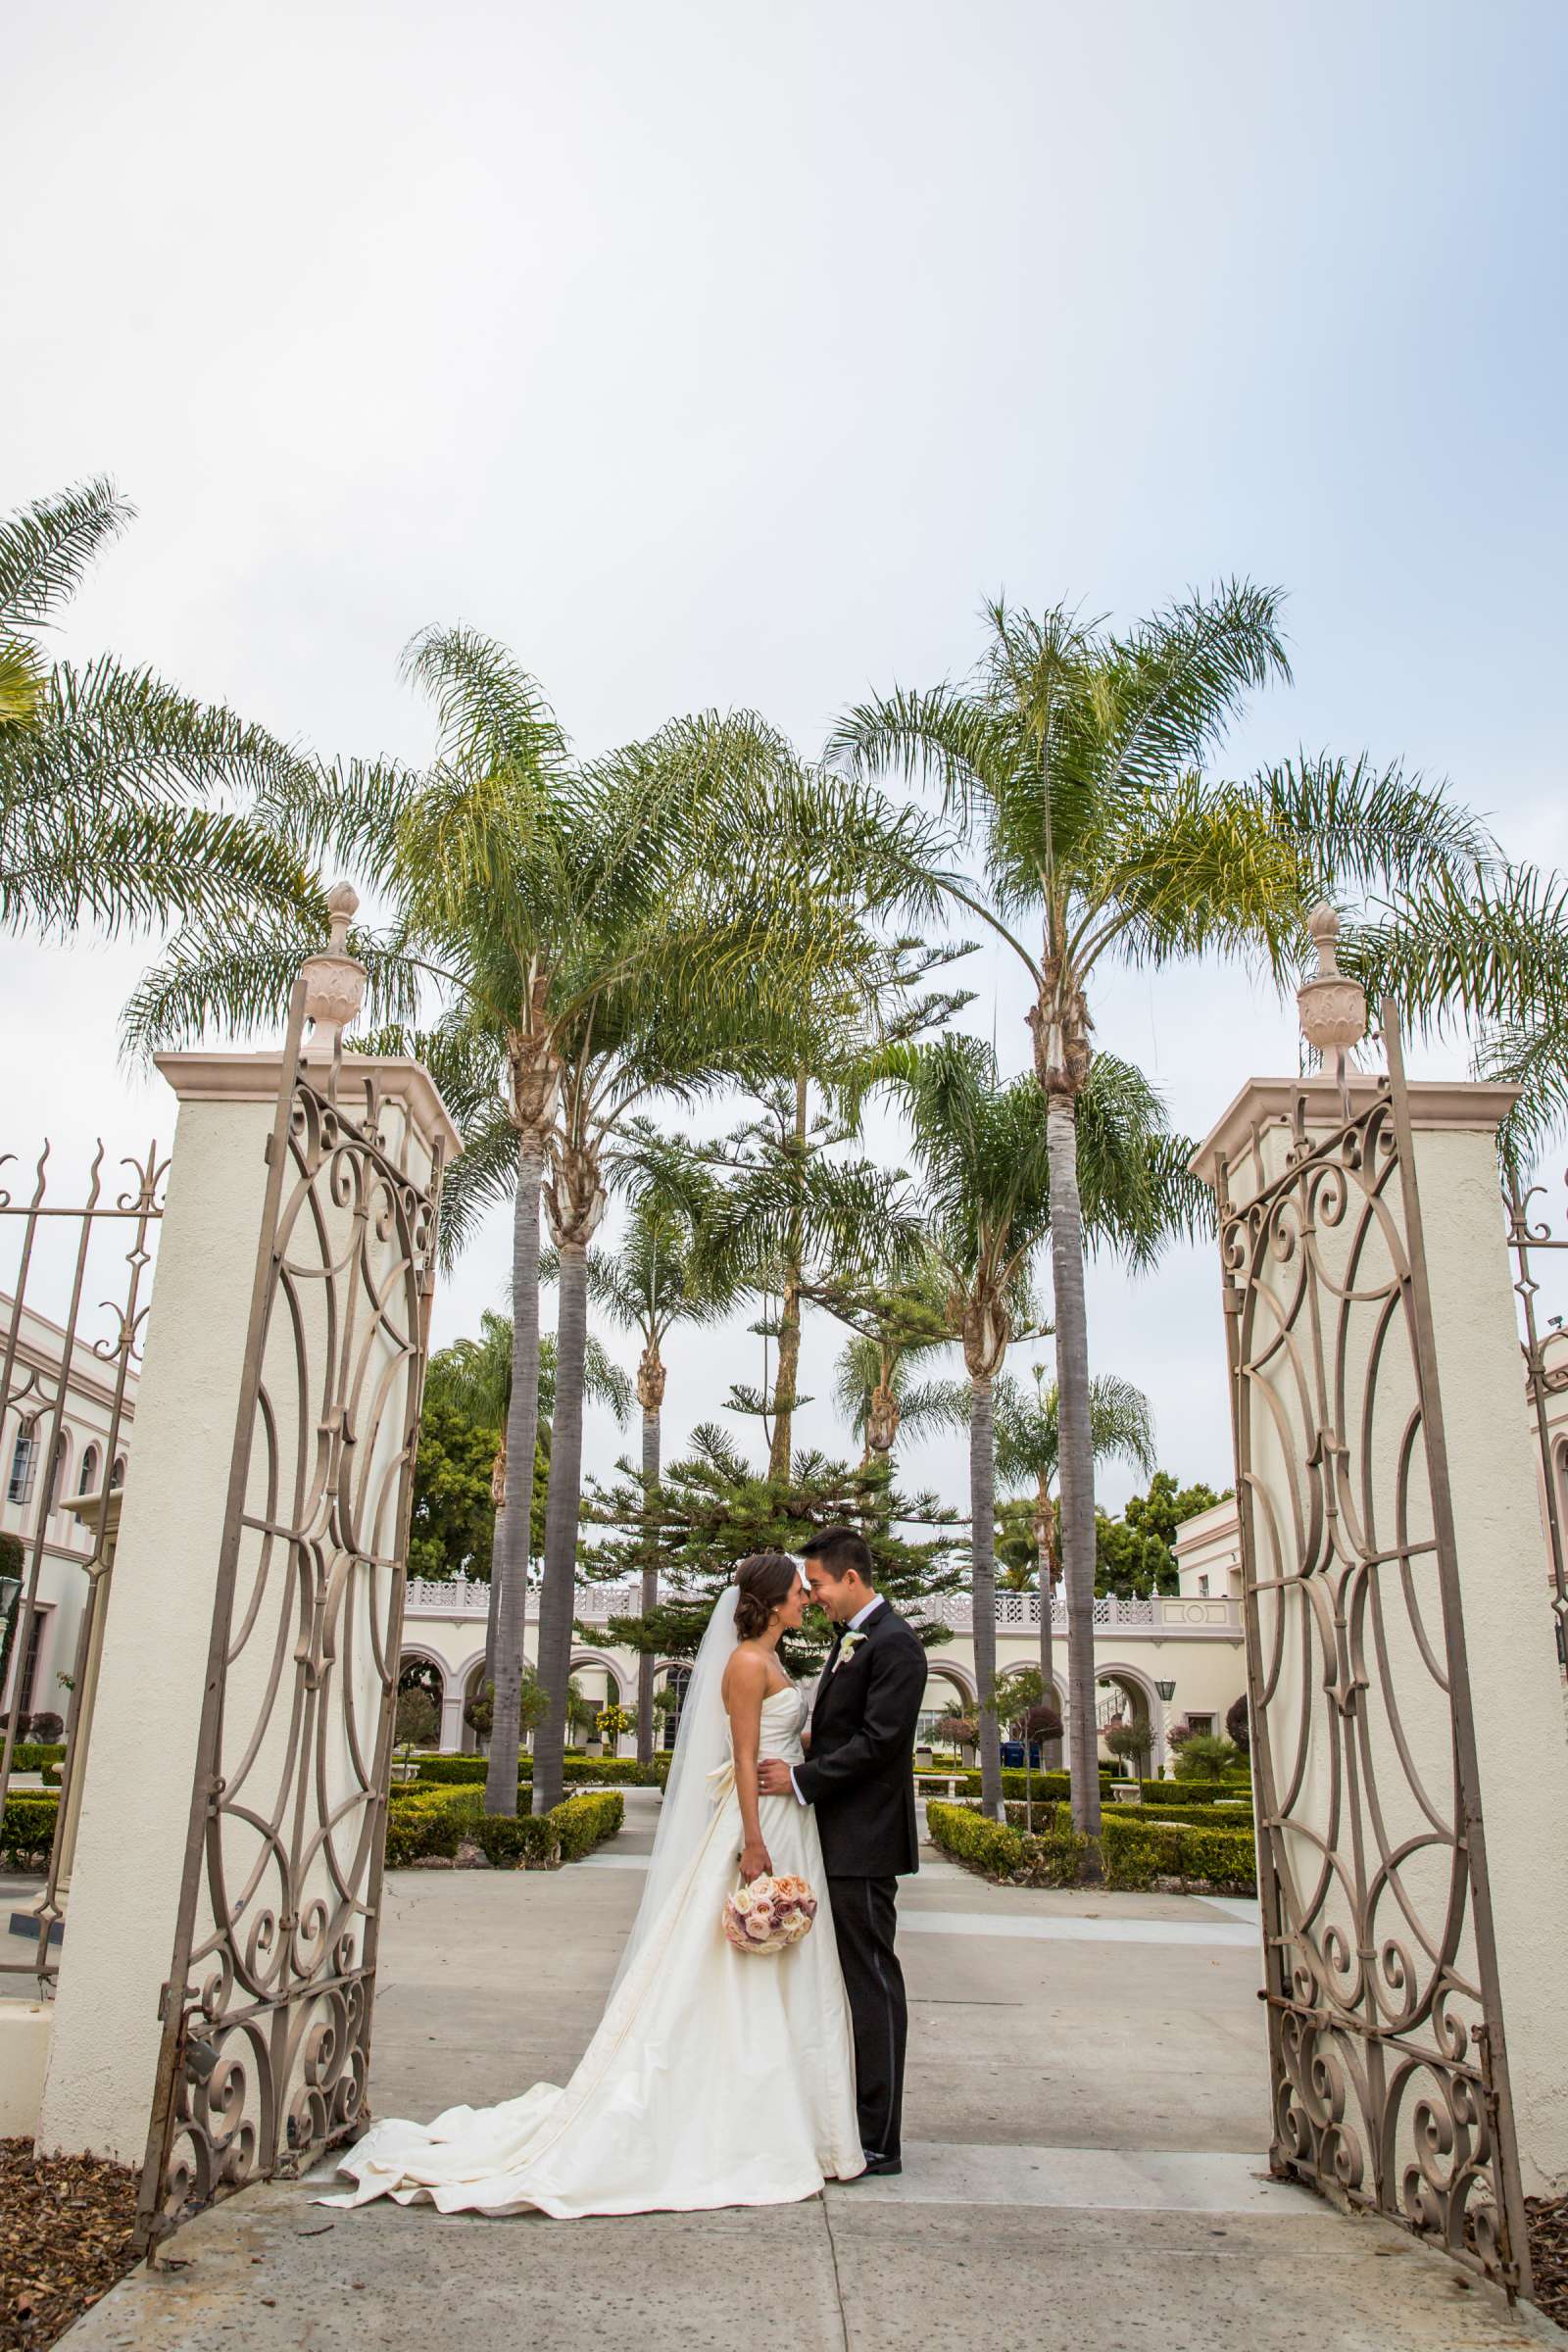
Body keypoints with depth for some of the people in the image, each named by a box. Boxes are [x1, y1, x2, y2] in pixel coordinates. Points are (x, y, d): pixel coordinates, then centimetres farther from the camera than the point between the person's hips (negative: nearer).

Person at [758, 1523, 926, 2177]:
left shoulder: (893, 1644, -15)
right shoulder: (849, 1639, 16)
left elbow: (879, 1741, -21)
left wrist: (801, 1779, -17)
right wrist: (800, 1770, 8)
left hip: (864, 1841, -10)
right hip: (838, 1838, 10)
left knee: (872, 1982, -2)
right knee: (848, 1978, 15)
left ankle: (879, 2142, 6)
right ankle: (847, 2119, 25)